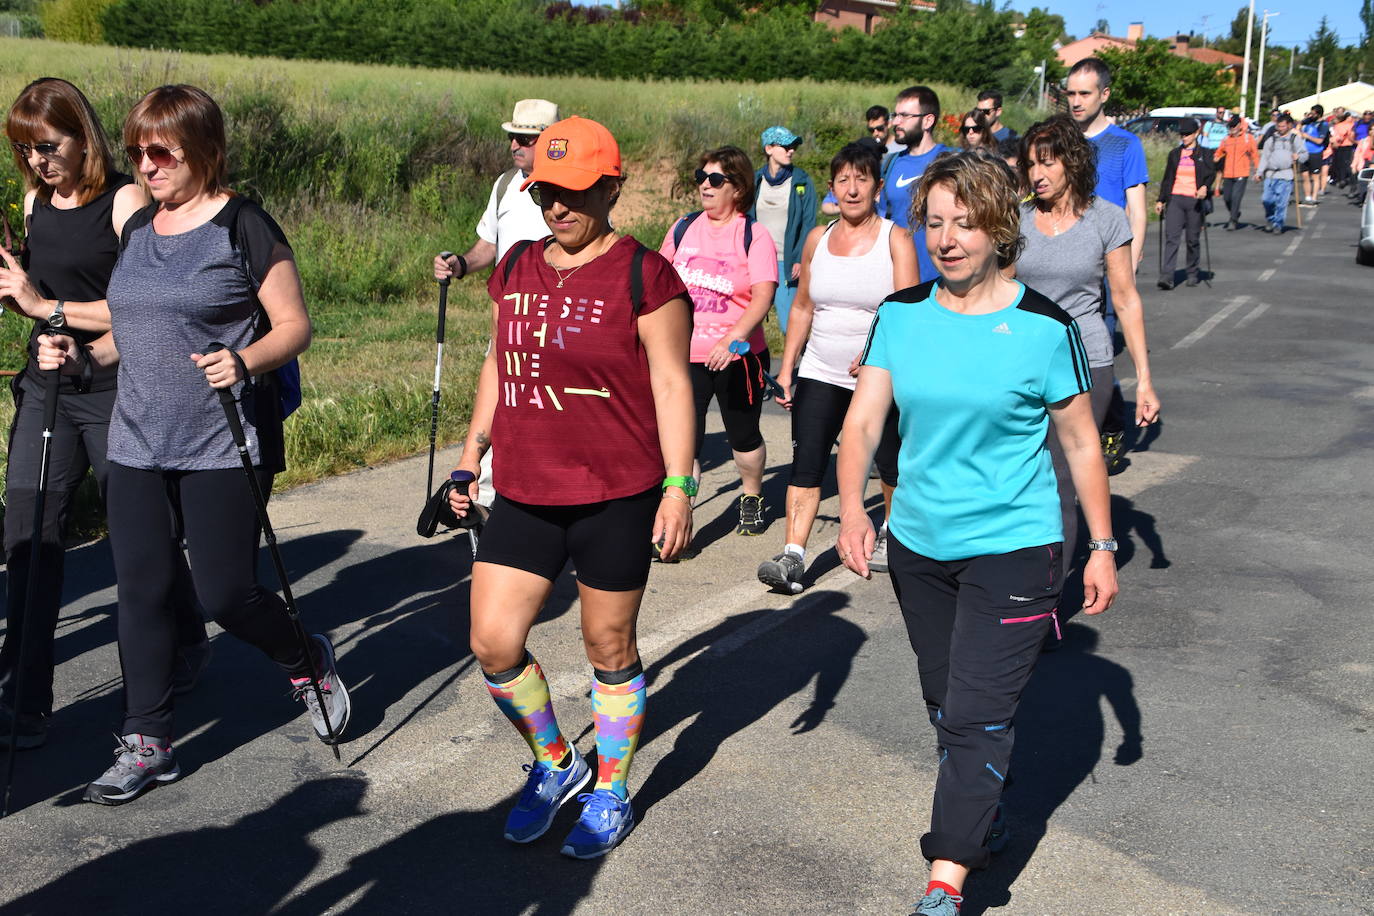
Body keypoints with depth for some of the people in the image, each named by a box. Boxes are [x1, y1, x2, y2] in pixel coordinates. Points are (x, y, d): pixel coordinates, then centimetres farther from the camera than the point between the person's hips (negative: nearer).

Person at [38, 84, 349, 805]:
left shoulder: (245, 227, -7)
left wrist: (244, 361, -27)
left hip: (223, 446, -6)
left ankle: (308, 664, 26)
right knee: (141, 589, 6)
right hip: (137, 443, 6)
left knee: (225, 594, -5)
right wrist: (83, 356, 4)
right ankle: (147, 744, 18)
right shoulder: (138, 228, 13)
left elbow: (294, 325, -8)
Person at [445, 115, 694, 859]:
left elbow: (671, 385, -9)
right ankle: (555, 763, 29)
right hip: (524, 492, 5)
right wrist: (471, 454, 17)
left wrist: (679, 485, -13)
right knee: (493, 643, 2)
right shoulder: (514, 269, 9)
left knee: (609, 649, 9)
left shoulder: (643, 276, -9)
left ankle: (611, 793, 29)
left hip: (616, 496, -5)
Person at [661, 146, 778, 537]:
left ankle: (752, 500, 41)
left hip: (738, 356, -2)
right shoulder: (683, 229, 5)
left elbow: (763, 296, -18)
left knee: (743, 435, 16)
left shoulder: (754, 236, -7)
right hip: (685, 356, 2)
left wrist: (733, 339, -31)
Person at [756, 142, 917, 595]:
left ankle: (892, 532, 35)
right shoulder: (818, 238, 8)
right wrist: (787, 366, 9)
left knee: (890, 461, 10)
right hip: (820, 372, 3)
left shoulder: (895, 239, -5)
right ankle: (793, 556, -10)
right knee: (806, 462, -7)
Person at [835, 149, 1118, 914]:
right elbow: (864, 418, -5)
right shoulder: (901, 315, -1)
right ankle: (984, 819, 42)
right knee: (946, 702, 19)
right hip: (918, 542, 5)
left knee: (978, 715, -7)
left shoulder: (1043, 328, -10)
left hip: (1013, 547, -5)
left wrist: (1103, 547, 1)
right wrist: (852, 504, -21)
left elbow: (1082, 443, -2)